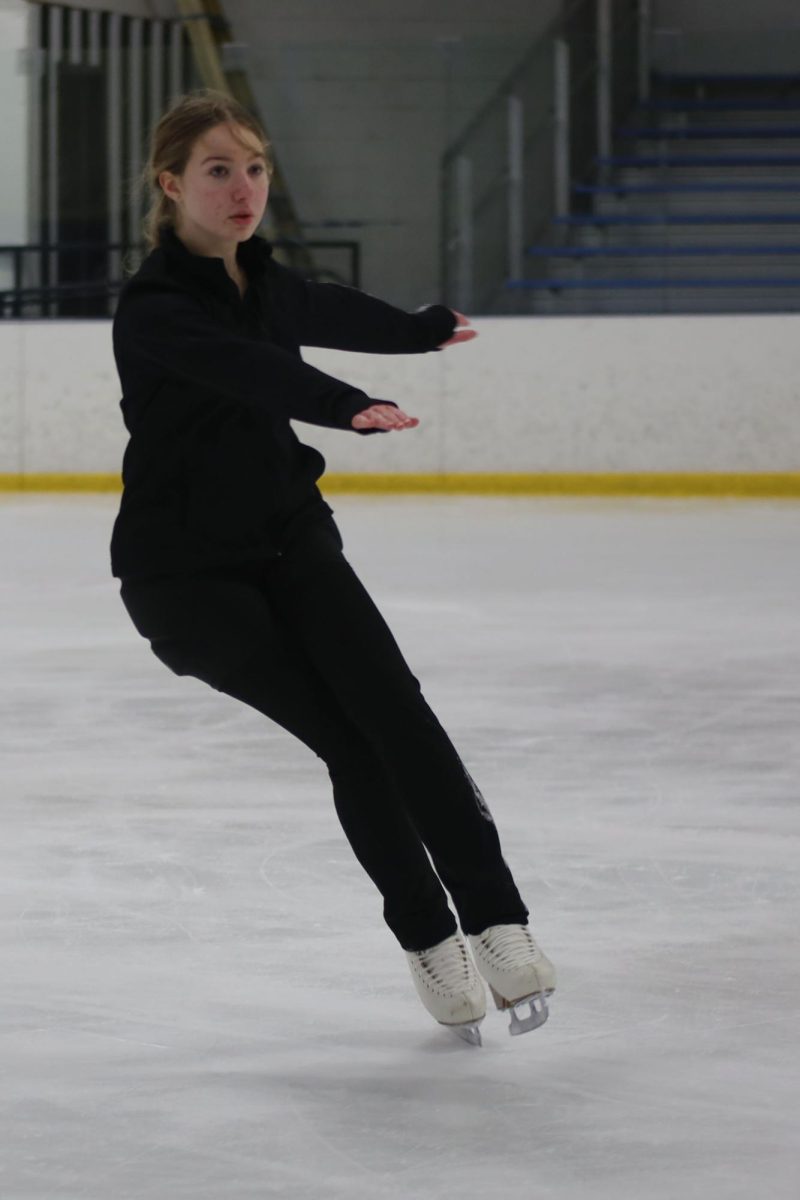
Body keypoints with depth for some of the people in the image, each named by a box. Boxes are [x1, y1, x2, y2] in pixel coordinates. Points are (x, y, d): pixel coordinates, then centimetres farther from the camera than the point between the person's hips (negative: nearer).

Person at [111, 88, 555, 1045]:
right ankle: (428, 940, 4)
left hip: (290, 539, 6)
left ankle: (497, 920, -19)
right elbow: (249, 369, -39)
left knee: (392, 706, -16)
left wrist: (428, 328, 47)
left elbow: (333, 313, 28)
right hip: (185, 573, -5)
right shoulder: (153, 310, -19)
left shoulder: (260, 279, 4)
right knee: (346, 738, -12)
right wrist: (348, 409, -56)